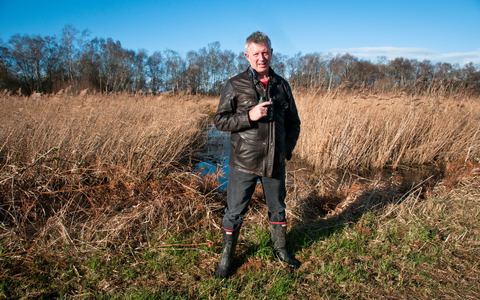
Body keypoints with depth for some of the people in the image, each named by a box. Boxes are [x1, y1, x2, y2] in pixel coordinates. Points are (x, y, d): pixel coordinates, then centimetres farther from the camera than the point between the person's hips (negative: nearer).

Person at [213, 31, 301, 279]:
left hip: (275, 163, 4)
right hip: (244, 163, -3)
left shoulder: (282, 85, 7)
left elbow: (293, 122, 15)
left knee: (278, 209, 18)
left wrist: (288, 149, 6)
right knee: (235, 212, 7)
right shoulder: (235, 85, -4)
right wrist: (249, 116, -19)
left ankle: (281, 249, 41)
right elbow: (220, 120, -6)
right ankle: (226, 256, 28)